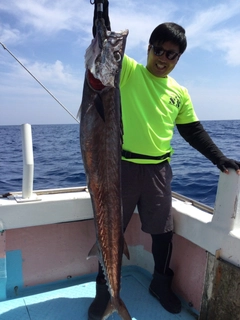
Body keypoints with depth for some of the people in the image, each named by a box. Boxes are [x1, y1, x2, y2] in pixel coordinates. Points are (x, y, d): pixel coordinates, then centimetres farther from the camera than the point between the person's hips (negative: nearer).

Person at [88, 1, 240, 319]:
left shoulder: (180, 93, 9)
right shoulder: (127, 71, 1)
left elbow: (194, 131, 12)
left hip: (158, 170, 3)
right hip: (122, 166, -2)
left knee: (162, 231, 13)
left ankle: (161, 284, 38)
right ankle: (105, 290, 30)